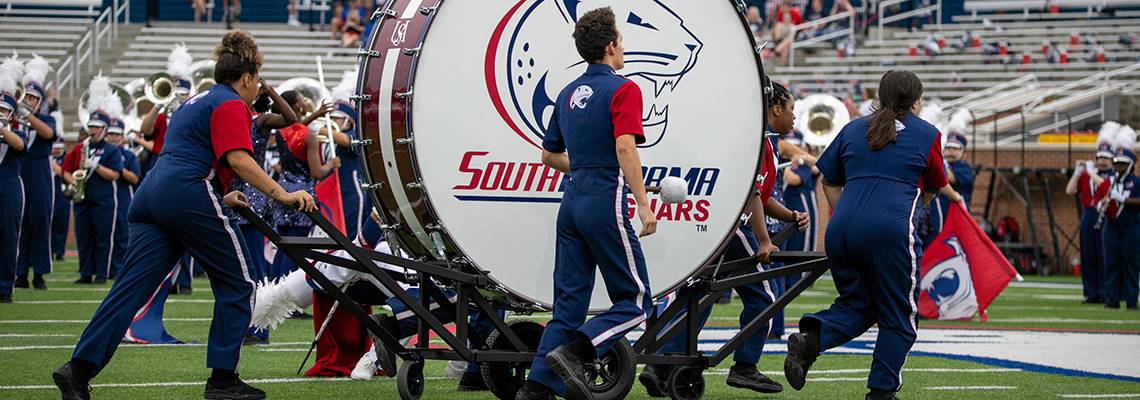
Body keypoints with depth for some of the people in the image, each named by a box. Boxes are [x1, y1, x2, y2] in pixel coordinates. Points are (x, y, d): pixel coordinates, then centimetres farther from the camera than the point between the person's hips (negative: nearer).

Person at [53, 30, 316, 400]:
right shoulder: (231, 105, 0)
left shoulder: (197, 102, 28)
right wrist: (282, 194, -17)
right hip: (189, 197, -9)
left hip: (151, 196, 9)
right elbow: (238, 160, -14)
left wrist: (220, 199, 42)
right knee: (237, 283, 3)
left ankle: (79, 368, -9)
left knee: (133, 287, 1)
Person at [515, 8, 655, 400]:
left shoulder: (569, 94, 17)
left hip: (572, 204, 8)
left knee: (568, 304, 8)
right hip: (605, 205, -8)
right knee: (635, 300, 0)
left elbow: (549, 154, 23)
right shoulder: (623, 89, -6)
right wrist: (643, 204, -18)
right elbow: (625, 148, -18)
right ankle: (572, 352, -18)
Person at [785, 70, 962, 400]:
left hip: (841, 230, 4)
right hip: (890, 233, -4)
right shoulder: (927, 135, 11)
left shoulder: (853, 129, 19)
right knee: (898, 318, 9)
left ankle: (810, 339, -9)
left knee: (856, 304, 19)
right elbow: (932, 190, 22)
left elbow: (829, 183, 22)